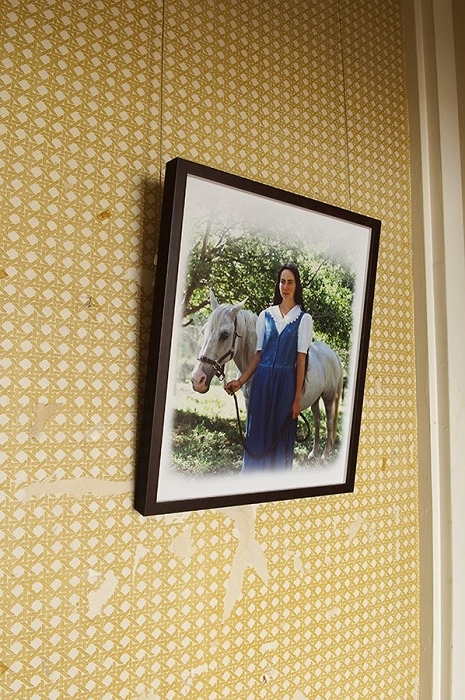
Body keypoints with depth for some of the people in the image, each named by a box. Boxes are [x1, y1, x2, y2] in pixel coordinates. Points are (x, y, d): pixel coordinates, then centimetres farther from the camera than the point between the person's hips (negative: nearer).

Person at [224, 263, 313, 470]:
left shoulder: (304, 318, 1)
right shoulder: (265, 315, 9)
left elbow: (301, 359, -5)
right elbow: (258, 353, 8)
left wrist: (297, 398, -8)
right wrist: (240, 381, -2)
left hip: (285, 381, -2)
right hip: (262, 379, 3)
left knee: (281, 436, 6)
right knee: (257, 433, 8)